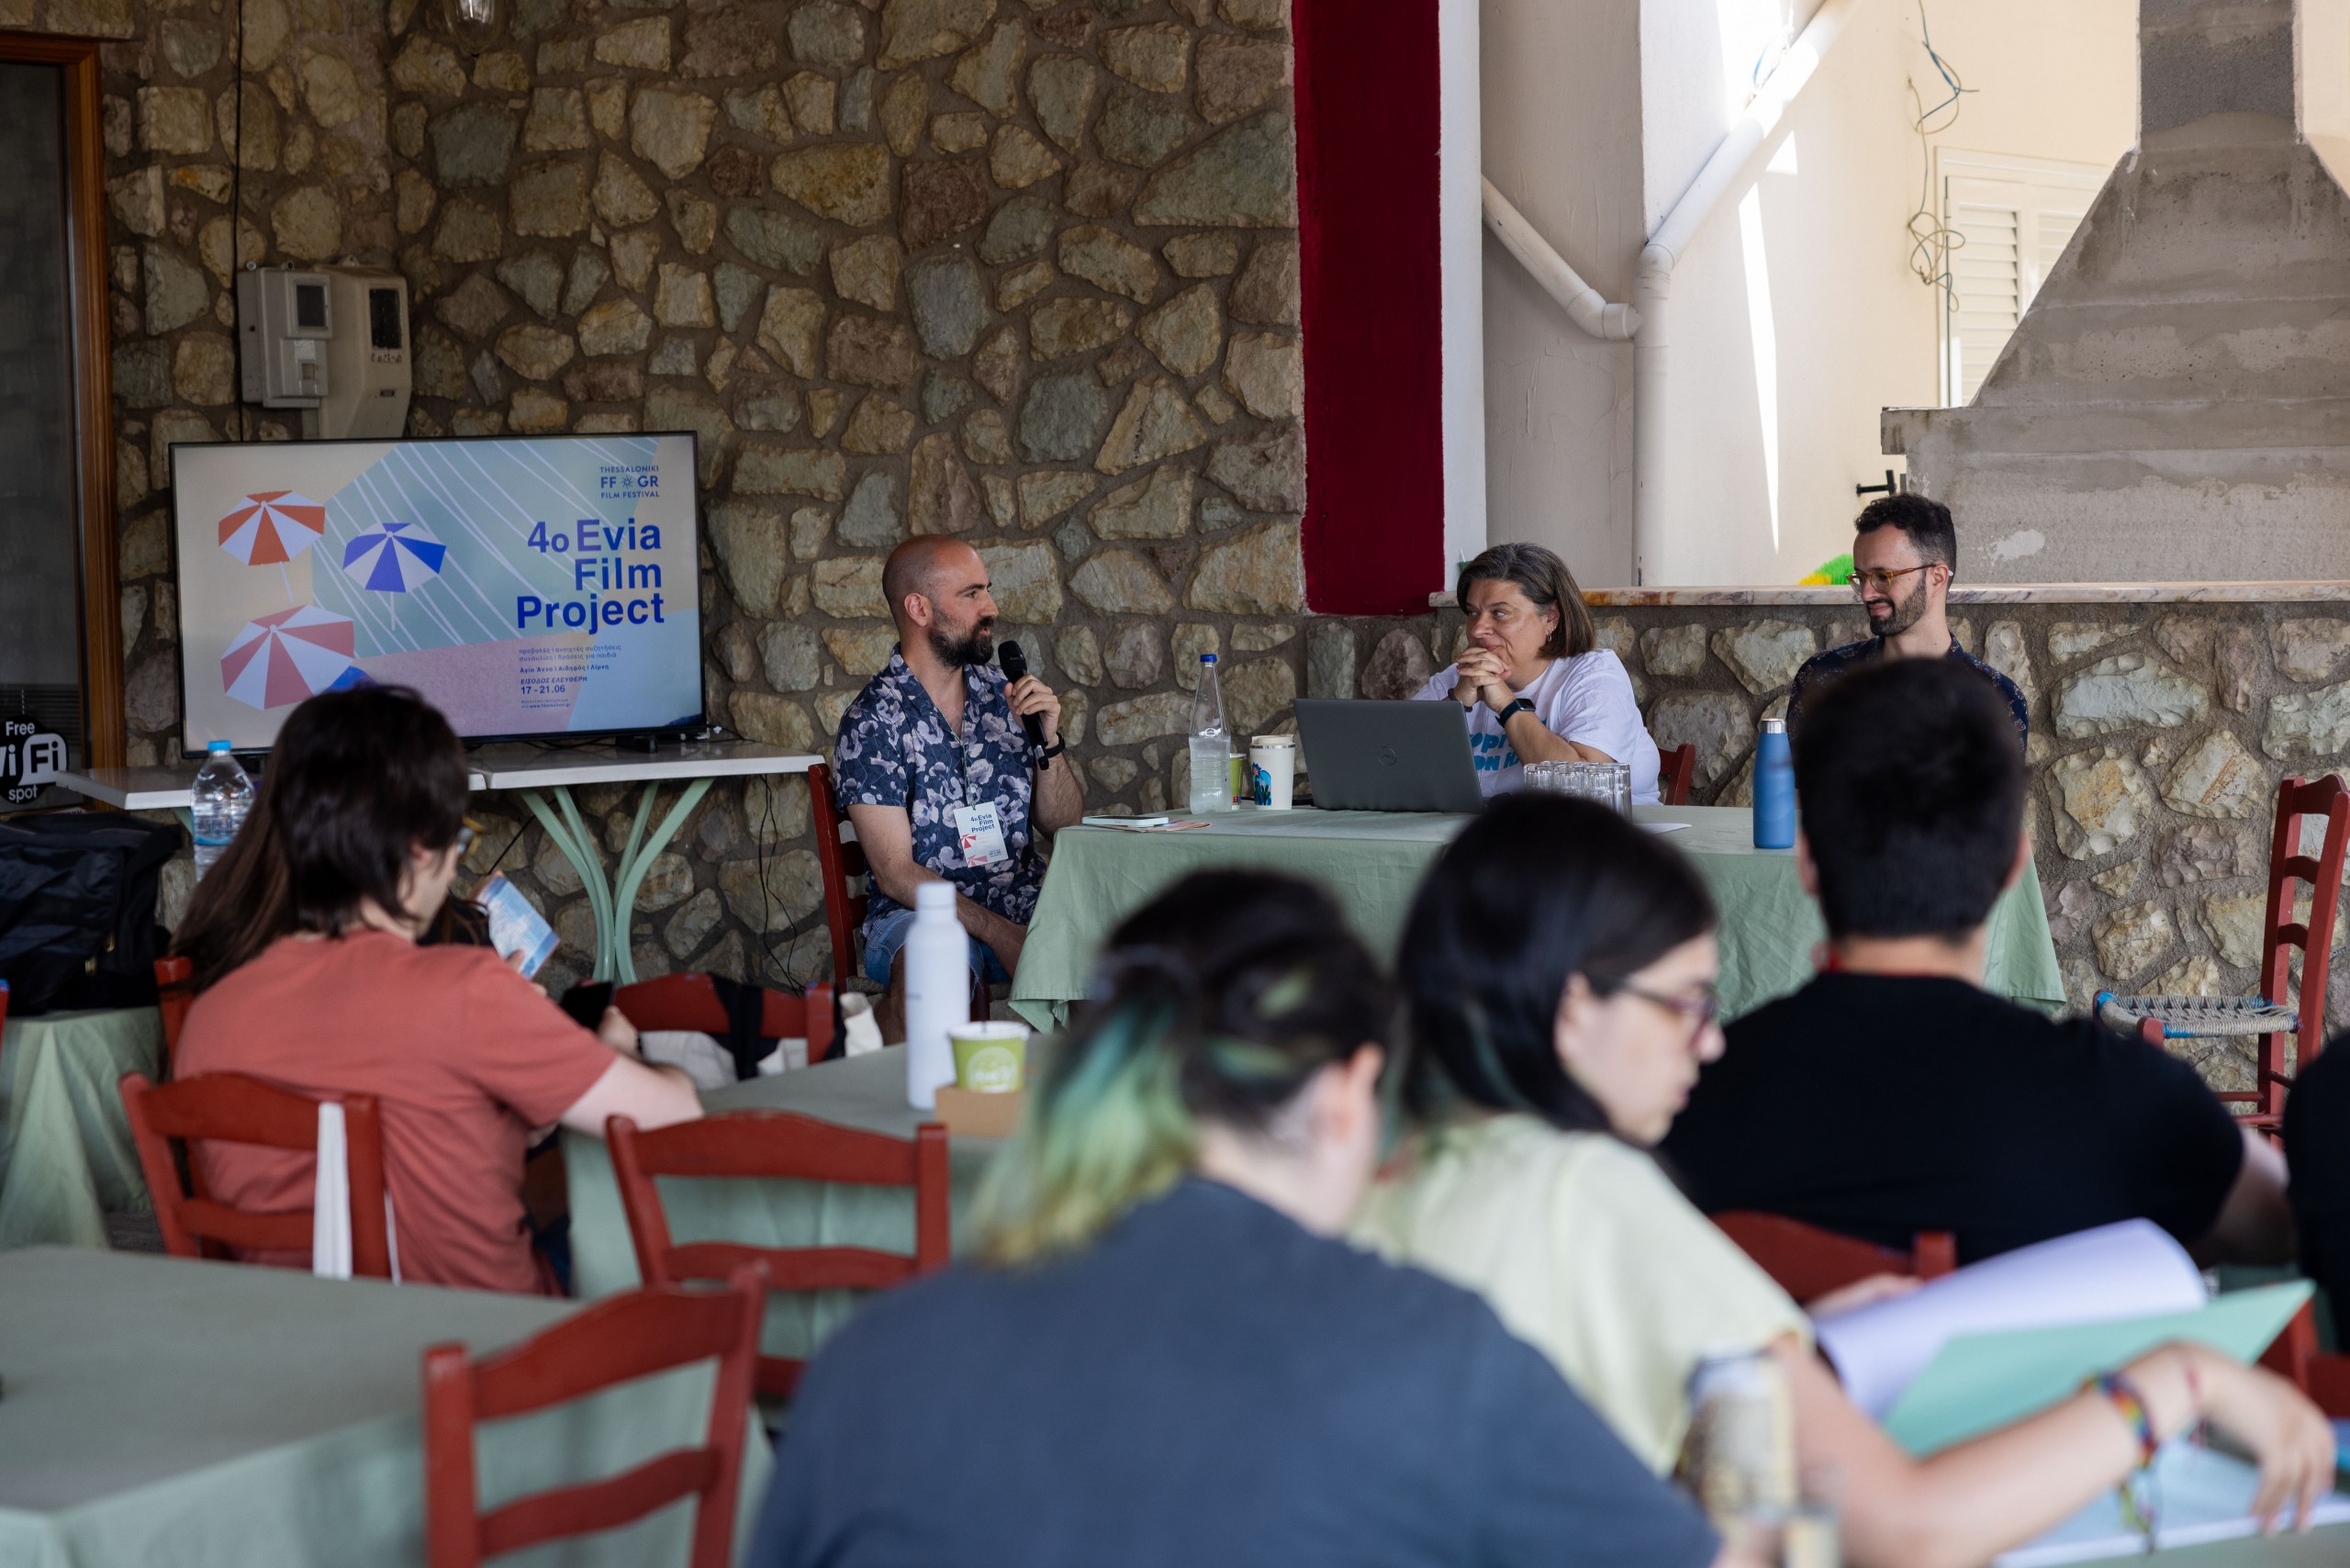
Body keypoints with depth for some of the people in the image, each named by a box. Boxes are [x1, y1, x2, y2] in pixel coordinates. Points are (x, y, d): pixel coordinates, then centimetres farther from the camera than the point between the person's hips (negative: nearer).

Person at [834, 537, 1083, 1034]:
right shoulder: (873, 720, -5)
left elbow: (1061, 824, 15)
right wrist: (998, 933, -20)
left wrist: (1049, 740, -3)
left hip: (1027, 904, 5)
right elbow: (896, 873, -10)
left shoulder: (1003, 694, 11)